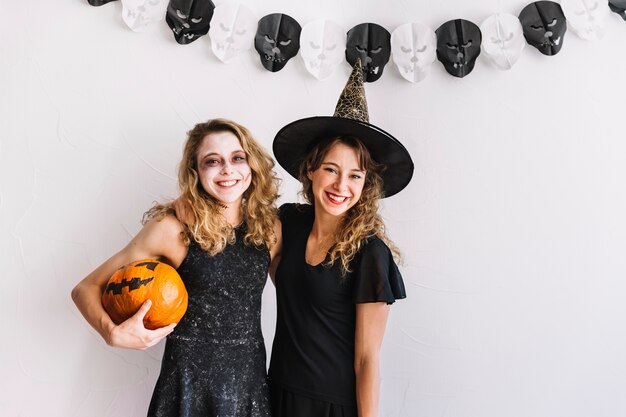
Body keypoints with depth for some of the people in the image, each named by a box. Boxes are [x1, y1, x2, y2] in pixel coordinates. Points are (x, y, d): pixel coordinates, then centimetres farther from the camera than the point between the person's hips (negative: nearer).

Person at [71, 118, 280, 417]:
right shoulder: (173, 228, -13)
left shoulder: (269, 227, -3)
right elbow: (85, 289, -8)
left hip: (251, 380, 4)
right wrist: (113, 333, -26)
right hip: (190, 382, -3)